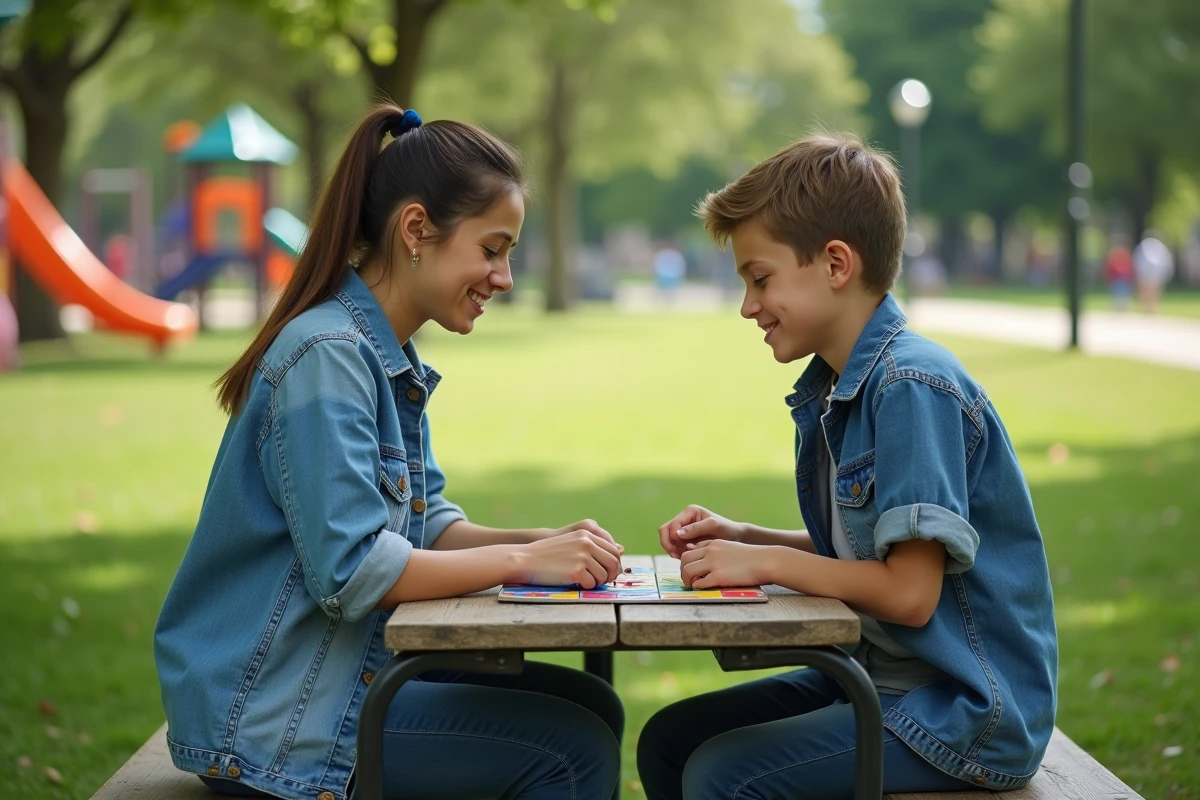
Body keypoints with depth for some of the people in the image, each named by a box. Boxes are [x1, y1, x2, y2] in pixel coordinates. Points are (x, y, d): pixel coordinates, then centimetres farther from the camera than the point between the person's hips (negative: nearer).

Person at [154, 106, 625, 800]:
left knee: (589, 704, 8)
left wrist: (549, 540, -6)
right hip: (265, 717, -10)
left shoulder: (391, 360, 10)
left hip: (351, 664, 10)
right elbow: (350, 570, -26)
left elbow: (426, 524, 10)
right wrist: (523, 561, -19)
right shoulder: (326, 354, -20)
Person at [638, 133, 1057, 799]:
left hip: (967, 712, -9)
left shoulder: (912, 386, -21)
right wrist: (738, 539, 3)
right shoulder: (833, 392, 8)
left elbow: (908, 591, -24)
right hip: (881, 677, 9)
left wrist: (762, 562, -13)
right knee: (668, 740, 6)